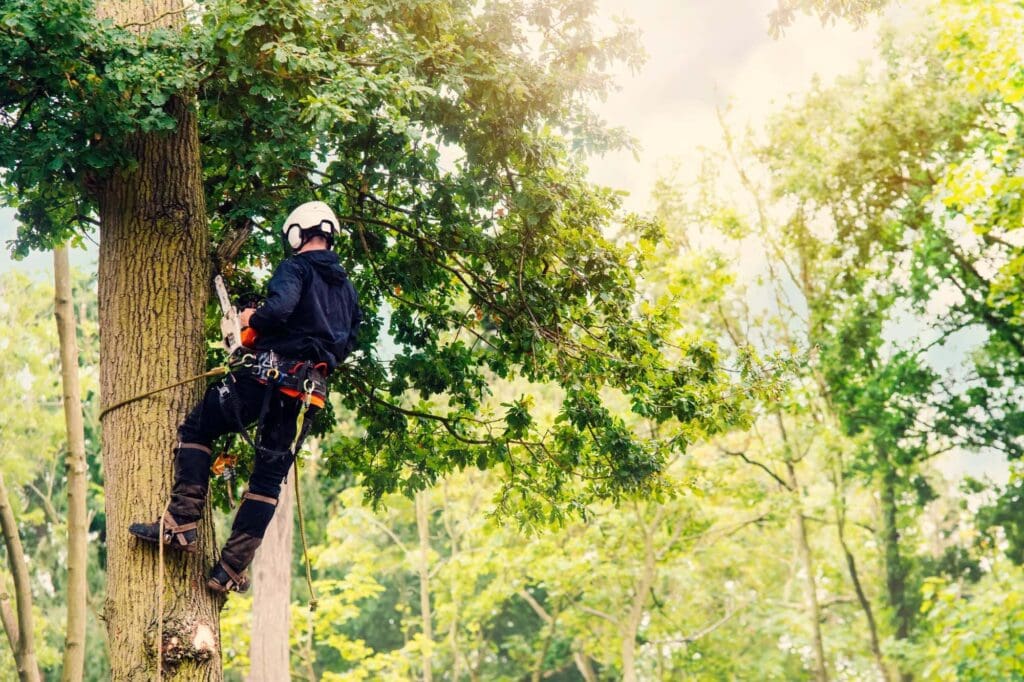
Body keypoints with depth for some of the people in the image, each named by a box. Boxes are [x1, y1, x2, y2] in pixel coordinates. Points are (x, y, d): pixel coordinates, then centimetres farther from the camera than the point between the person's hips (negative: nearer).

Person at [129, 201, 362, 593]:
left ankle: (182, 523, -5)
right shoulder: (347, 288, 20)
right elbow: (347, 344, 23)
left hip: (268, 373, -6)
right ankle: (232, 569, 6)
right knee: (269, 479, 9)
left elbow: (279, 307, -21)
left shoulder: (296, 268, -2)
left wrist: (253, 319, -2)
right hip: (310, 393, 7)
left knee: (196, 429, 8)